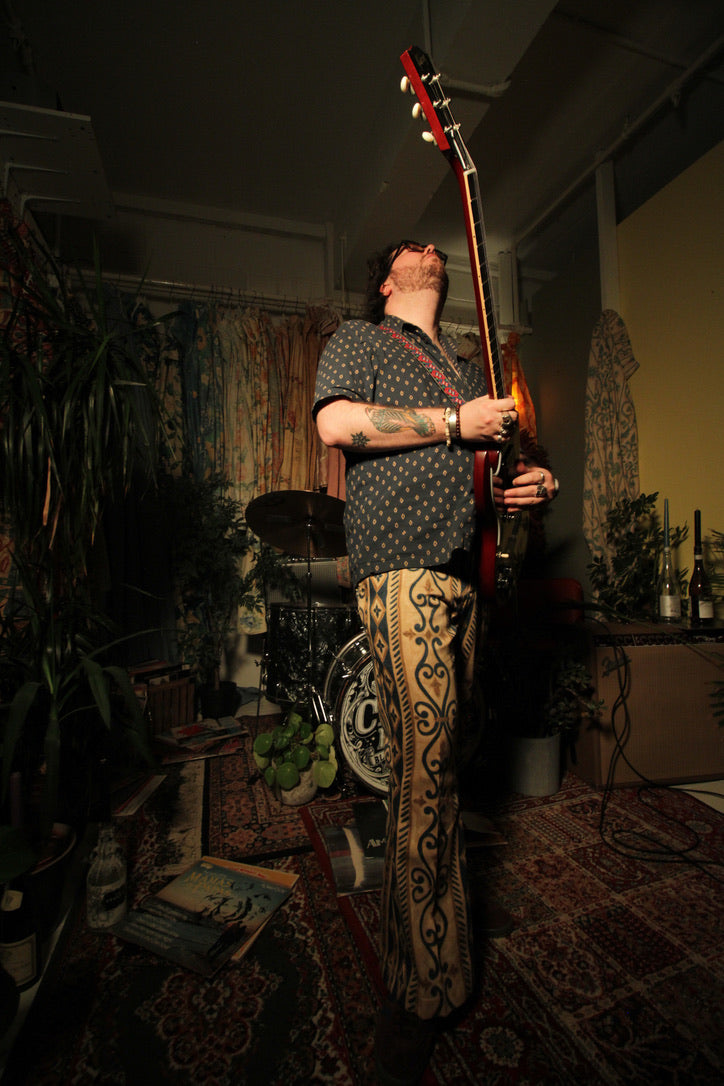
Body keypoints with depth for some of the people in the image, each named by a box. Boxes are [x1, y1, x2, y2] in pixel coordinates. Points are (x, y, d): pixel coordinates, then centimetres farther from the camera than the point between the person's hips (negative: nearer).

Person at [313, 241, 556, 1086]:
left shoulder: (469, 369, 33)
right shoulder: (360, 340, 13)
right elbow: (335, 422, -7)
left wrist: (527, 484, 10)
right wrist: (454, 423, -7)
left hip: (463, 571, 8)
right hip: (402, 569, -7)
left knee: (444, 751, 12)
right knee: (424, 767, -9)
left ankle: (435, 912, 30)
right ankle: (420, 997, 8)